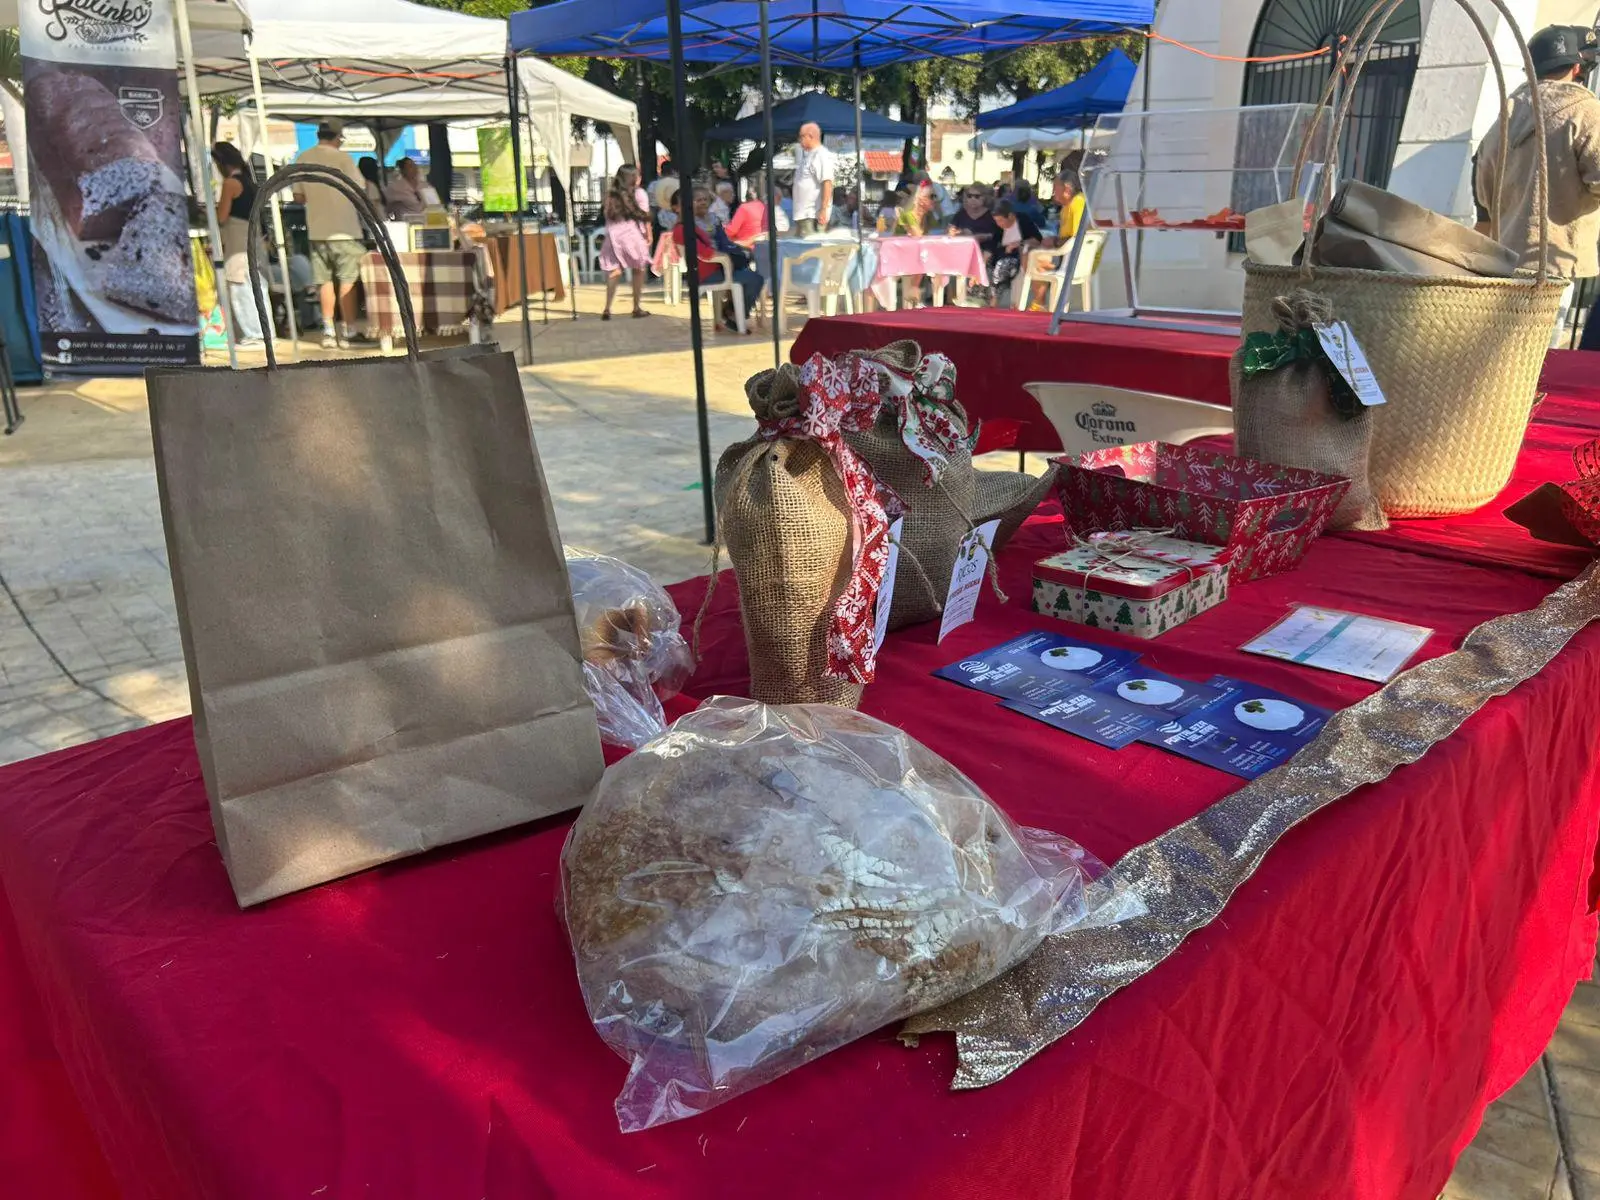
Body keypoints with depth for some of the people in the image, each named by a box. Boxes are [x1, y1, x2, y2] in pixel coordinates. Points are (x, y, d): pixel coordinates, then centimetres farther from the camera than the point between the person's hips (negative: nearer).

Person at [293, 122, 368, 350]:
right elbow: (359, 190, -9)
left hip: (317, 229, 4)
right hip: (344, 228, -4)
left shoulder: (303, 158, 5)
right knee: (348, 280, 0)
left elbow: (298, 196, 9)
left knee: (326, 281, 10)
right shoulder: (342, 158, -9)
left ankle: (328, 331, 10)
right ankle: (348, 331, -2)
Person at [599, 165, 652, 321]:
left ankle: (607, 309, -8)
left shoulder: (611, 195, 10)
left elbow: (607, 215, 5)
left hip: (614, 236, 3)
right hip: (633, 235, -3)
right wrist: (649, 235, -1)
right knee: (638, 270, 11)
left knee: (614, 271, 3)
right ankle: (637, 308, 14)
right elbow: (645, 216, -5)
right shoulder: (639, 193, 0)